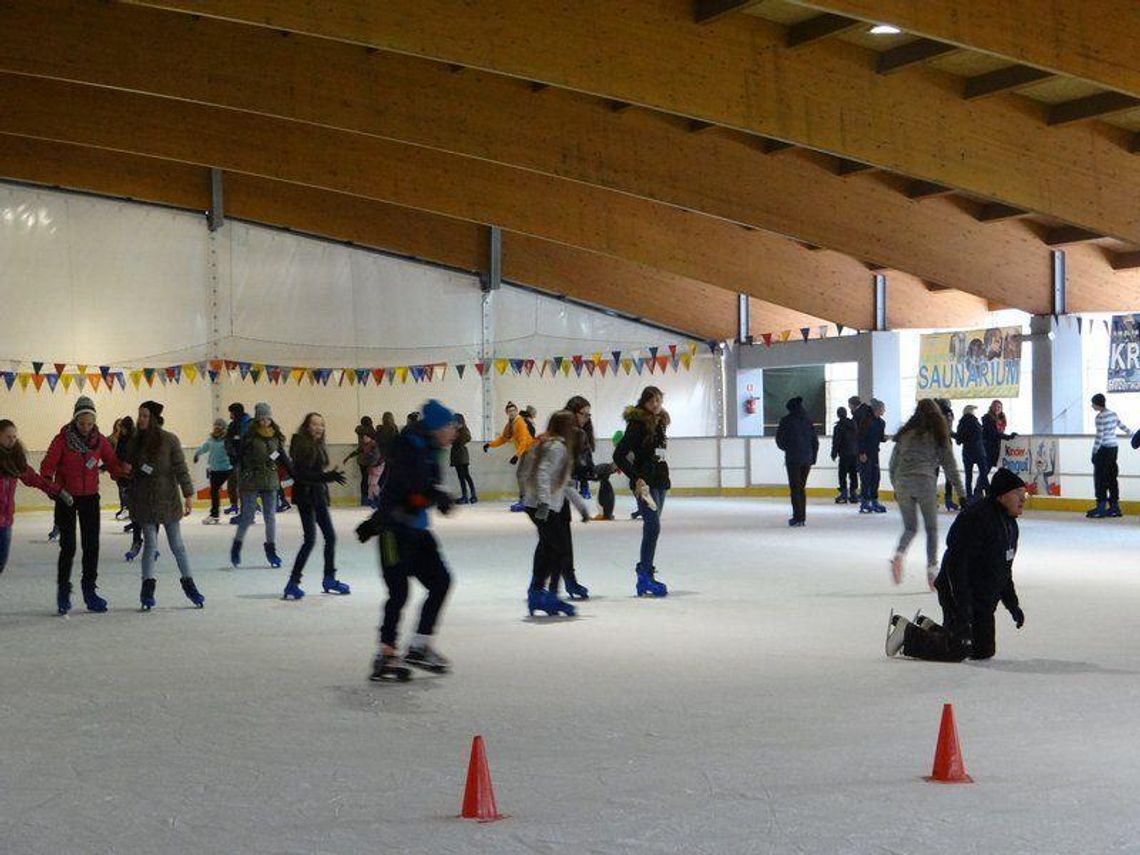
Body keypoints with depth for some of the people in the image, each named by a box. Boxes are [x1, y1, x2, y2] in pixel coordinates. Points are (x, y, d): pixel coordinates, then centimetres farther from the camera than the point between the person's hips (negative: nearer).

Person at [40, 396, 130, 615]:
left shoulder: (99, 440, -2)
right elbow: (47, 465, -12)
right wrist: (49, 483, -30)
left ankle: (89, 590, 17)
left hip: (90, 498, 3)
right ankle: (63, 592, 10)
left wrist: (123, 469, -21)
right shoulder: (62, 439, -11)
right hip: (66, 498, -3)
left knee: (92, 545, 5)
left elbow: (113, 463, 1)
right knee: (68, 546, -3)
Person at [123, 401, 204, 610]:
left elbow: (181, 469, -7)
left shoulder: (169, 440, -7)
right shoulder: (135, 441, 4)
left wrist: (188, 495, -11)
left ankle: (189, 584, 16)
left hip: (168, 499, -2)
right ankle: (147, 588, 5)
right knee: (150, 544, 1)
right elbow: (128, 469, 14)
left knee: (177, 545, 5)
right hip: (144, 502, 2)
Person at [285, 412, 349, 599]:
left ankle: (329, 579, 23)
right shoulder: (301, 445, -14)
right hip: (305, 496, -8)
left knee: (330, 536, 11)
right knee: (310, 539, -12)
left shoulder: (318, 445, 10)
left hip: (318, 496, 8)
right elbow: (300, 474, -21)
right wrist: (326, 476, -27)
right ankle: (293, 583, -7)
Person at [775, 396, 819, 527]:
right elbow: (815, 440, 9)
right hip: (807, 459, 5)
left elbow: (779, 439, -2)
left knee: (795, 488, 0)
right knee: (802, 487, 13)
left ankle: (798, 517, -5)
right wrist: (813, 458, 15)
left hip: (793, 459, -4)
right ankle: (802, 517, 13)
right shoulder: (808, 420, 7)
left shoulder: (786, 421, -6)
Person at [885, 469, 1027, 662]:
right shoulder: (977, 519, -23)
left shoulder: (1010, 524, 9)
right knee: (958, 650, -15)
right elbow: (956, 563, -27)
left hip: (982, 601, 10)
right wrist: (963, 608, -30)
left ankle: (929, 628, 29)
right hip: (958, 594, -10)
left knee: (984, 650, 17)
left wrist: (1013, 605, 18)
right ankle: (907, 633, 4)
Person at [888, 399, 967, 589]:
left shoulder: (905, 434, 13)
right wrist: (961, 493, 9)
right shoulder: (939, 436, 6)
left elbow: (893, 463, 15)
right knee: (931, 528, 10)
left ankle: (899, 554, -12)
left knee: (910, 527, 15)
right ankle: (932, 568, 3)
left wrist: (896, 488, 25)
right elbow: (950, 466, 6)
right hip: (925, 482, -2)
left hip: (903, 482, 2)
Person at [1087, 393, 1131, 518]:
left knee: (1100, 479, -3)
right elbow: (1122, 426, 23)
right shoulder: (1113, 414, 10)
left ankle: (1101, 507, -3)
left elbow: (1099, 436, -17)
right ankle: (1114, 506, 13)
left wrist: (1094, 452, -13)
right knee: (1112, 478, 11)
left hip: (1104, 450, -8)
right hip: (1114, 448, 8)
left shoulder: (1100, 417, -15)